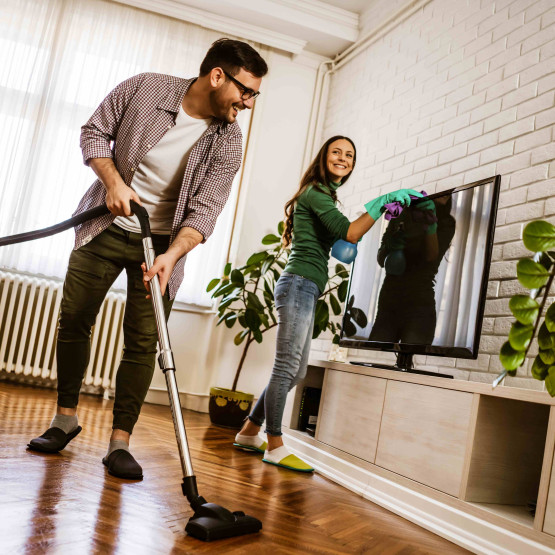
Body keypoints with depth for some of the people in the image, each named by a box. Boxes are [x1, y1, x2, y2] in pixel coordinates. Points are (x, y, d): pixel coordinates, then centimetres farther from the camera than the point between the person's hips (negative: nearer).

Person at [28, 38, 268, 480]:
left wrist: (170, 255, -32)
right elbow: (94, 132, 0)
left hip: (162, 243, 0)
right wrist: (112, 180, -17)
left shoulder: (227, 142, -11)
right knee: (73, 321, 5)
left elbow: (203, 212, -16)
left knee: (143, 342, -5)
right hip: (106, 227, 1)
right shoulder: (145, 88, -10)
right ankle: (66, 419, 23)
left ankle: (120, 442, 5)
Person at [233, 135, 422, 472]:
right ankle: (275, 447, -2)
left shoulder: (324, 196, 26)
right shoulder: (316, 192, -5)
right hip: (300, 284, -10)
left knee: (296, 371, 11)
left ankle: (249, 432, 19)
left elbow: (337, 240, 30)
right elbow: (349, 233, -17)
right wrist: (382, 202, -17)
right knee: (287, 368, -8)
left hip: (305, 290, 10)